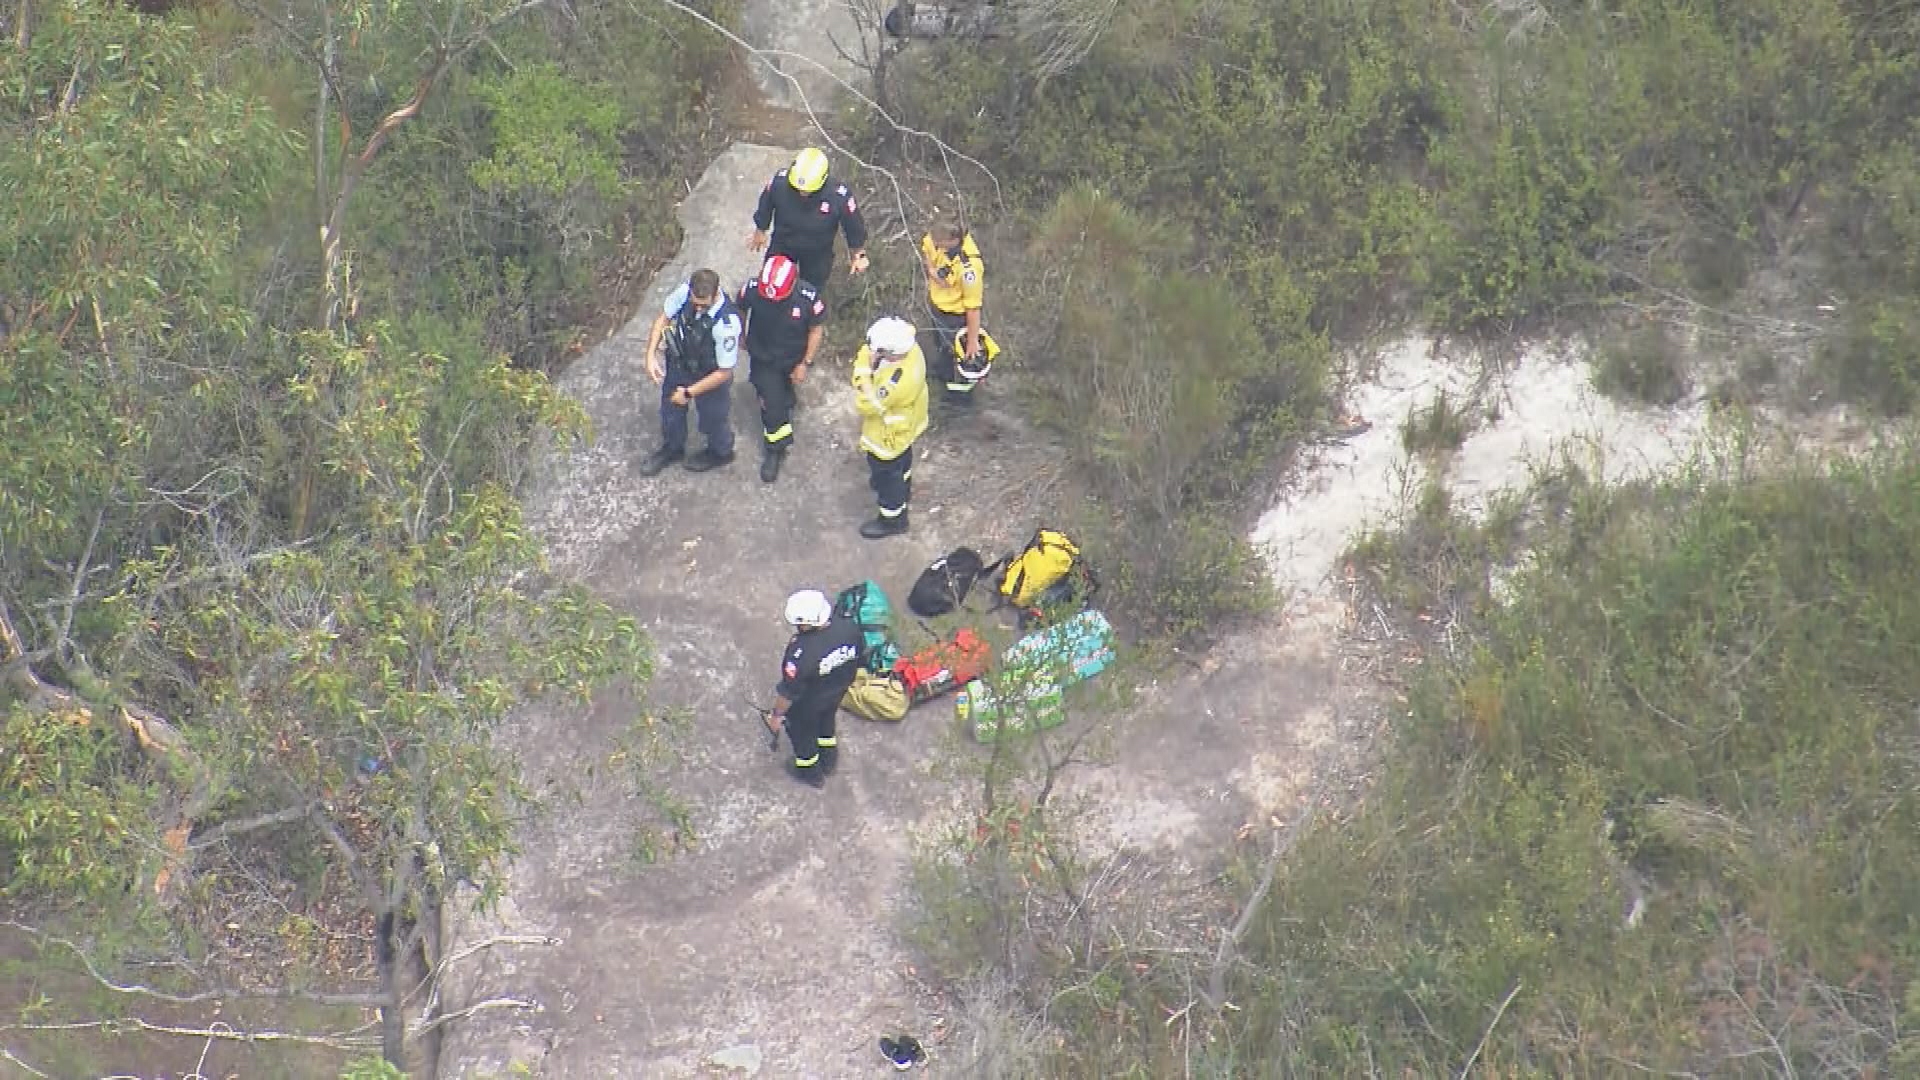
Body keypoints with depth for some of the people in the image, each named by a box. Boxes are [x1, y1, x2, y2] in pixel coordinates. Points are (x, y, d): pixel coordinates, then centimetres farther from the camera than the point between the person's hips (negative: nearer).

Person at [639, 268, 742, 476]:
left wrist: (689, 393, -20)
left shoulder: (726, 324, -41)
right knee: (670, 408, 27)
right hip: (678, 363, 5)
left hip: (711, 376, -5)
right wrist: (651, 354, -13)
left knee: (712, 416, 23)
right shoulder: (684, 292, -28)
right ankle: (672, 448, 57)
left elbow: (724, 373, -28)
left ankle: (720, 453, 56)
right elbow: (664, 317, -6)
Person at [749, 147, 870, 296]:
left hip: (817, 254, -1)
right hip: (782, 246, 1)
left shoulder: (839, 197, -38)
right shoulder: (780, 182, -34)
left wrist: (858, 255, -3)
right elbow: (765, 205, -10)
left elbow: (854, 226, -18)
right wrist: (760, 231, 7)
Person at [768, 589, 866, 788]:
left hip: (807, 704, -5)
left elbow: (788, 692, -28)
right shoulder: (849, 627, -28)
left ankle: (810, 772, 53)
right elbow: (862, 653, -6)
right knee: (826, 720, 35)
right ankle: (829, 758, 61)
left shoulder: (801, 654, -43)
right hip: (838, 691, 5)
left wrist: (777, 715, -10)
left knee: (802, 732, 27)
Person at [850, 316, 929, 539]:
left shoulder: (899, 381, -49)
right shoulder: (910, 348, -26)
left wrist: (864, 366, -39)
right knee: (902, 461, 38)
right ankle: (903, 491, 68)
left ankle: (893, 520, 48)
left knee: (885, 477, 21)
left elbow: (866, 404, -39)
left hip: (888, 438, -8)